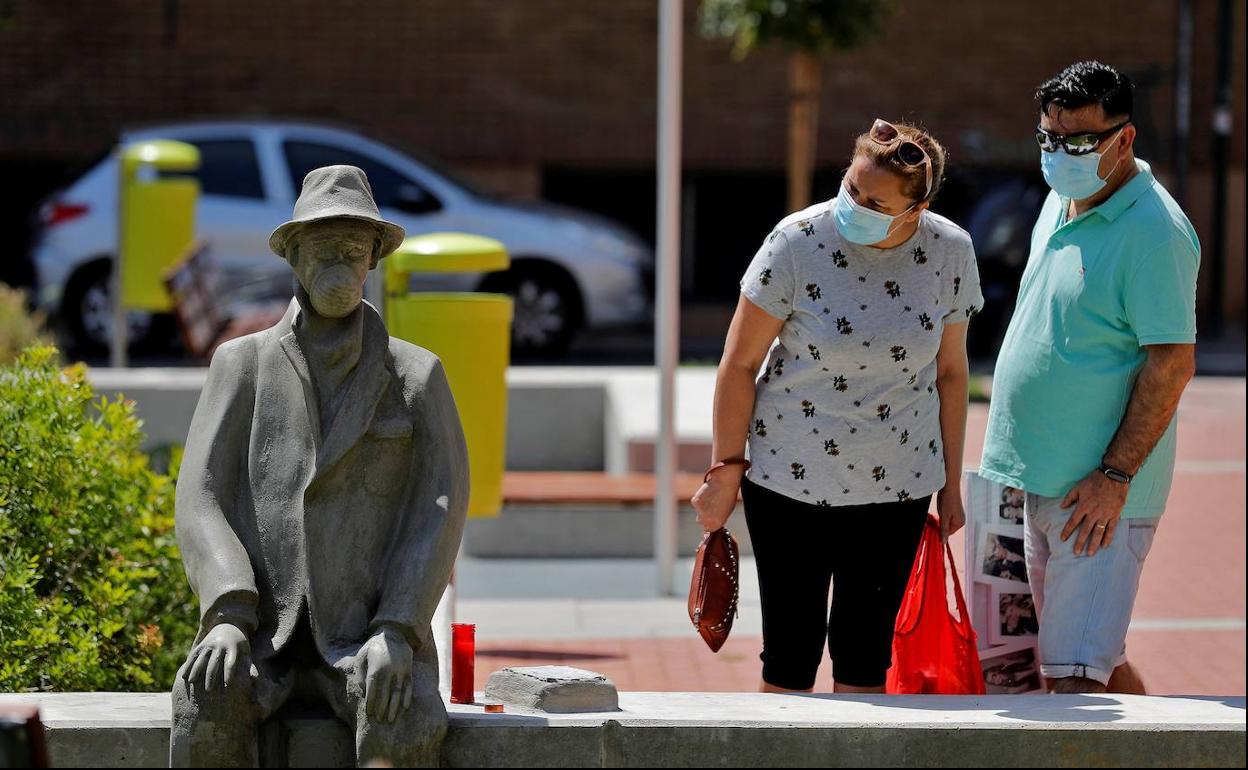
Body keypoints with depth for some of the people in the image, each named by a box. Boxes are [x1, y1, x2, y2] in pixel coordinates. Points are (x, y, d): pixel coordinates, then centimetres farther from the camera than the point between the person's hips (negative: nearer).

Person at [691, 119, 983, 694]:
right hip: (790, 479, -2)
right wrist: (725, 471, -5)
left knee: (867, 655, 8)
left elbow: (950, 371, 8)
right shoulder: (798, 241, -14)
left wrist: (951, 484, 11)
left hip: (898, 487, 2)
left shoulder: (949, 252, -5)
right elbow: (739, 363, -6)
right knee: (791, 654, 1)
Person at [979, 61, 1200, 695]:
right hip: (1035, 478, 9)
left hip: (1099, 495, -9)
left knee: (1075, 675, -12)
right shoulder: (1061, 201, 12)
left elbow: (1172, 363, -19)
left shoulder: (1153, 231, -16)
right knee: (1100, 654, 15)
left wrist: (1115, 477, -21)